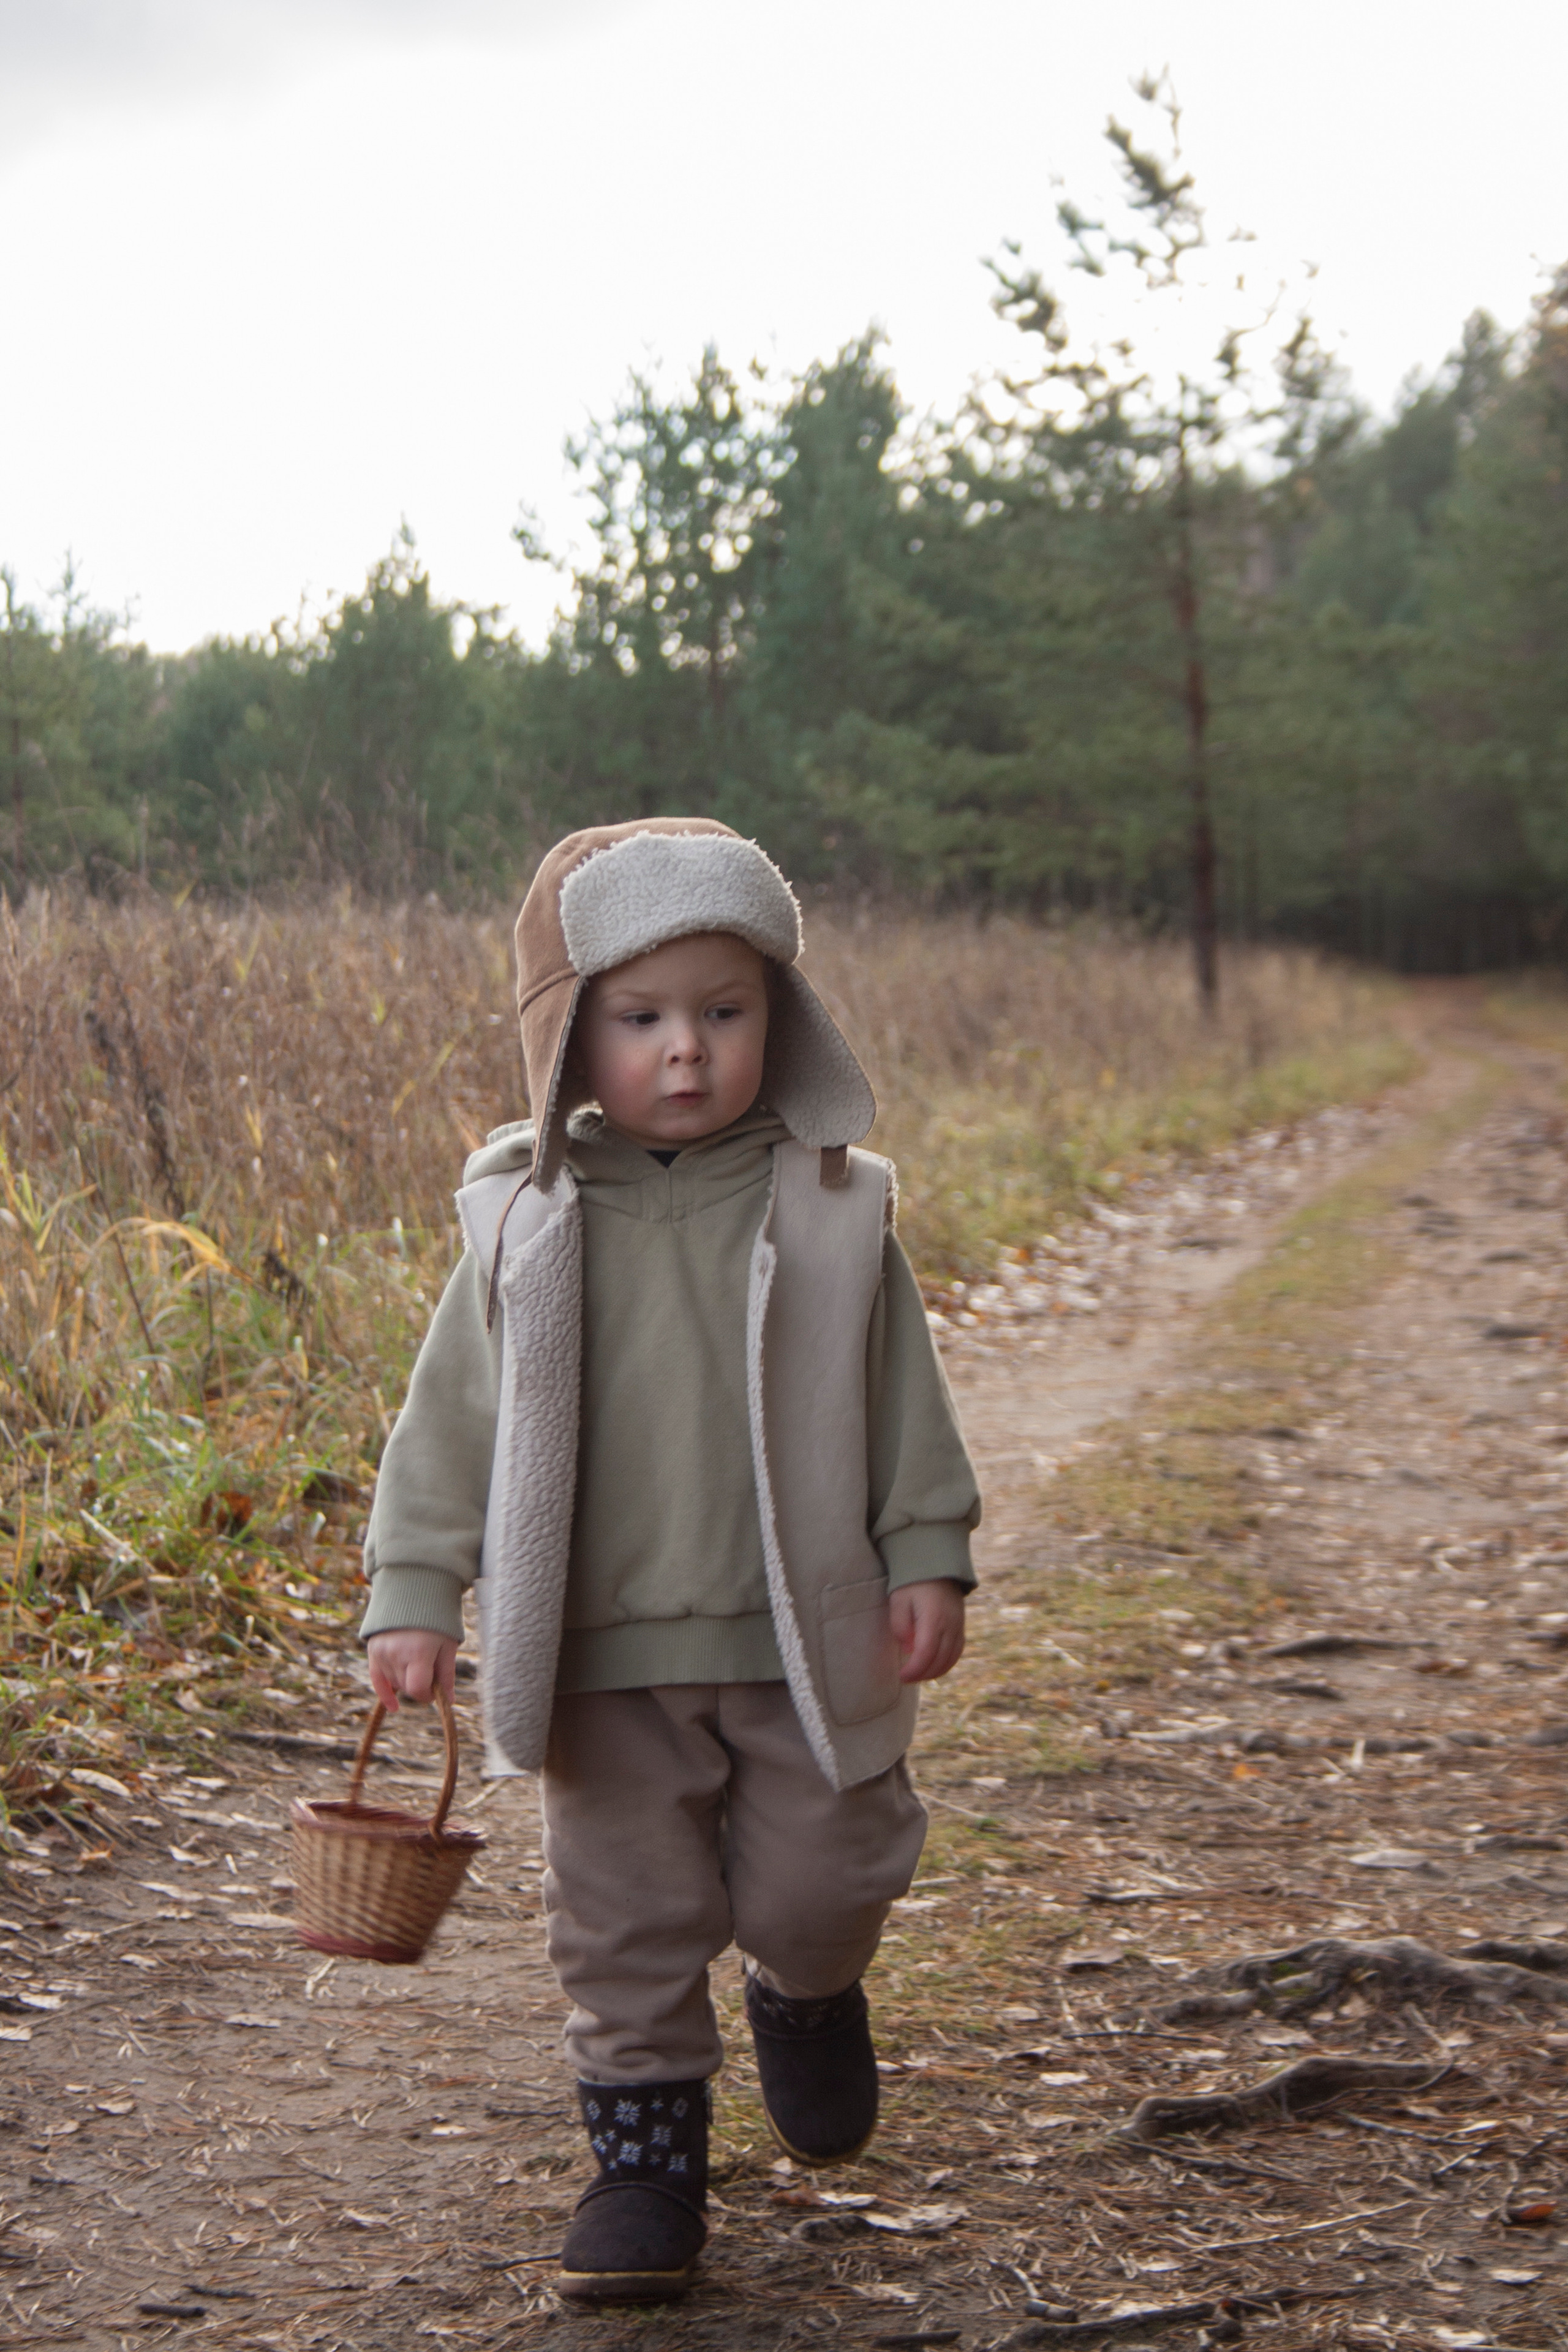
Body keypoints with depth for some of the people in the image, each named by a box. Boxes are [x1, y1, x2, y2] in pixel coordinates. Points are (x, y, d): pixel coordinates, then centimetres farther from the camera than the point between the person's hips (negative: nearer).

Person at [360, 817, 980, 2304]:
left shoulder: (830, 1210, -2)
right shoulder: (525, 1225, -3)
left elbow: (905, 1402, 5)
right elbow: (449, 1424, 2)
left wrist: (928, 1557, 0)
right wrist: (412, 1593, -2)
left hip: (805, 1644, 0)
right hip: (602, 1655, 0)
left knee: (817, 1886, 7)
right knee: (623, 1917, 6)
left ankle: (807, 1990, 42)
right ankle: (645, 2154, 23)